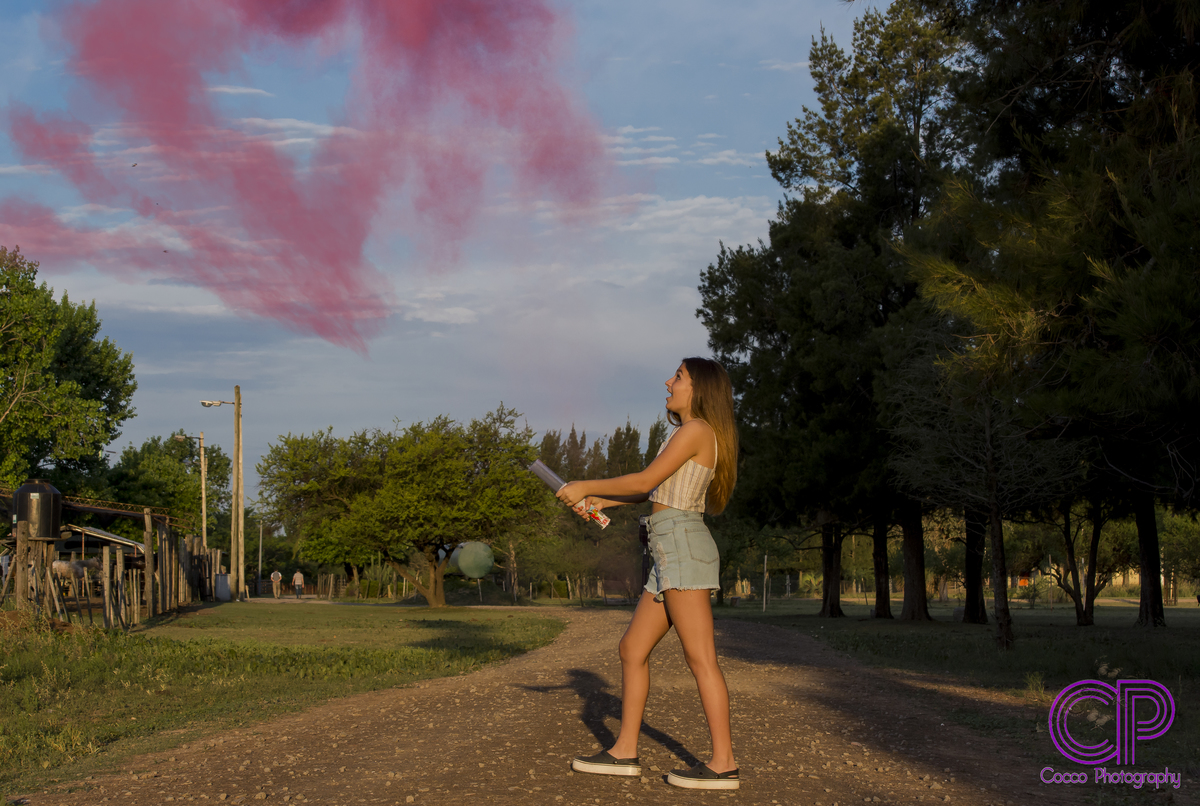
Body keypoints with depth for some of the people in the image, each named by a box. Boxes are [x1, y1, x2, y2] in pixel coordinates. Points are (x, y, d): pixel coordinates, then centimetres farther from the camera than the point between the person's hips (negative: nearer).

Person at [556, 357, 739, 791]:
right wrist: (603, 502, 22)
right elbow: (657, 492, 27)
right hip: (673, 555, 10)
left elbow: (646, 480, -10)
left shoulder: (696, 429, -7)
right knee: (632, 649, 10)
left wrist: (586, 486, -2)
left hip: (682, 544, -10)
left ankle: (723, 764, -8)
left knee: (700, 658, -10)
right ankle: (624, 752, 14)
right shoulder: (696, 436, 22)